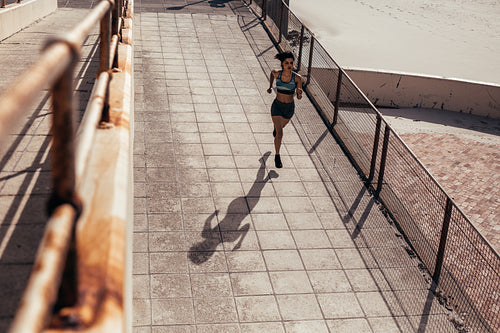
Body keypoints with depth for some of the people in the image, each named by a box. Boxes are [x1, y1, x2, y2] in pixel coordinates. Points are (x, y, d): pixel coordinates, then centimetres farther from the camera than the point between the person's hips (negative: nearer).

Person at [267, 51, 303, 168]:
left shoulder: (297, 78, -21)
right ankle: (277, 156, 12)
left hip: (289, 108, 1)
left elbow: (299, 97, -17)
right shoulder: (277, 73, -17)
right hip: (277, 106, -1)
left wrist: (299, 93, -40)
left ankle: (275, 127, 70)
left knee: (281, 125, 31)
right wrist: (270, 86, 9)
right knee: (280, 134, -11)